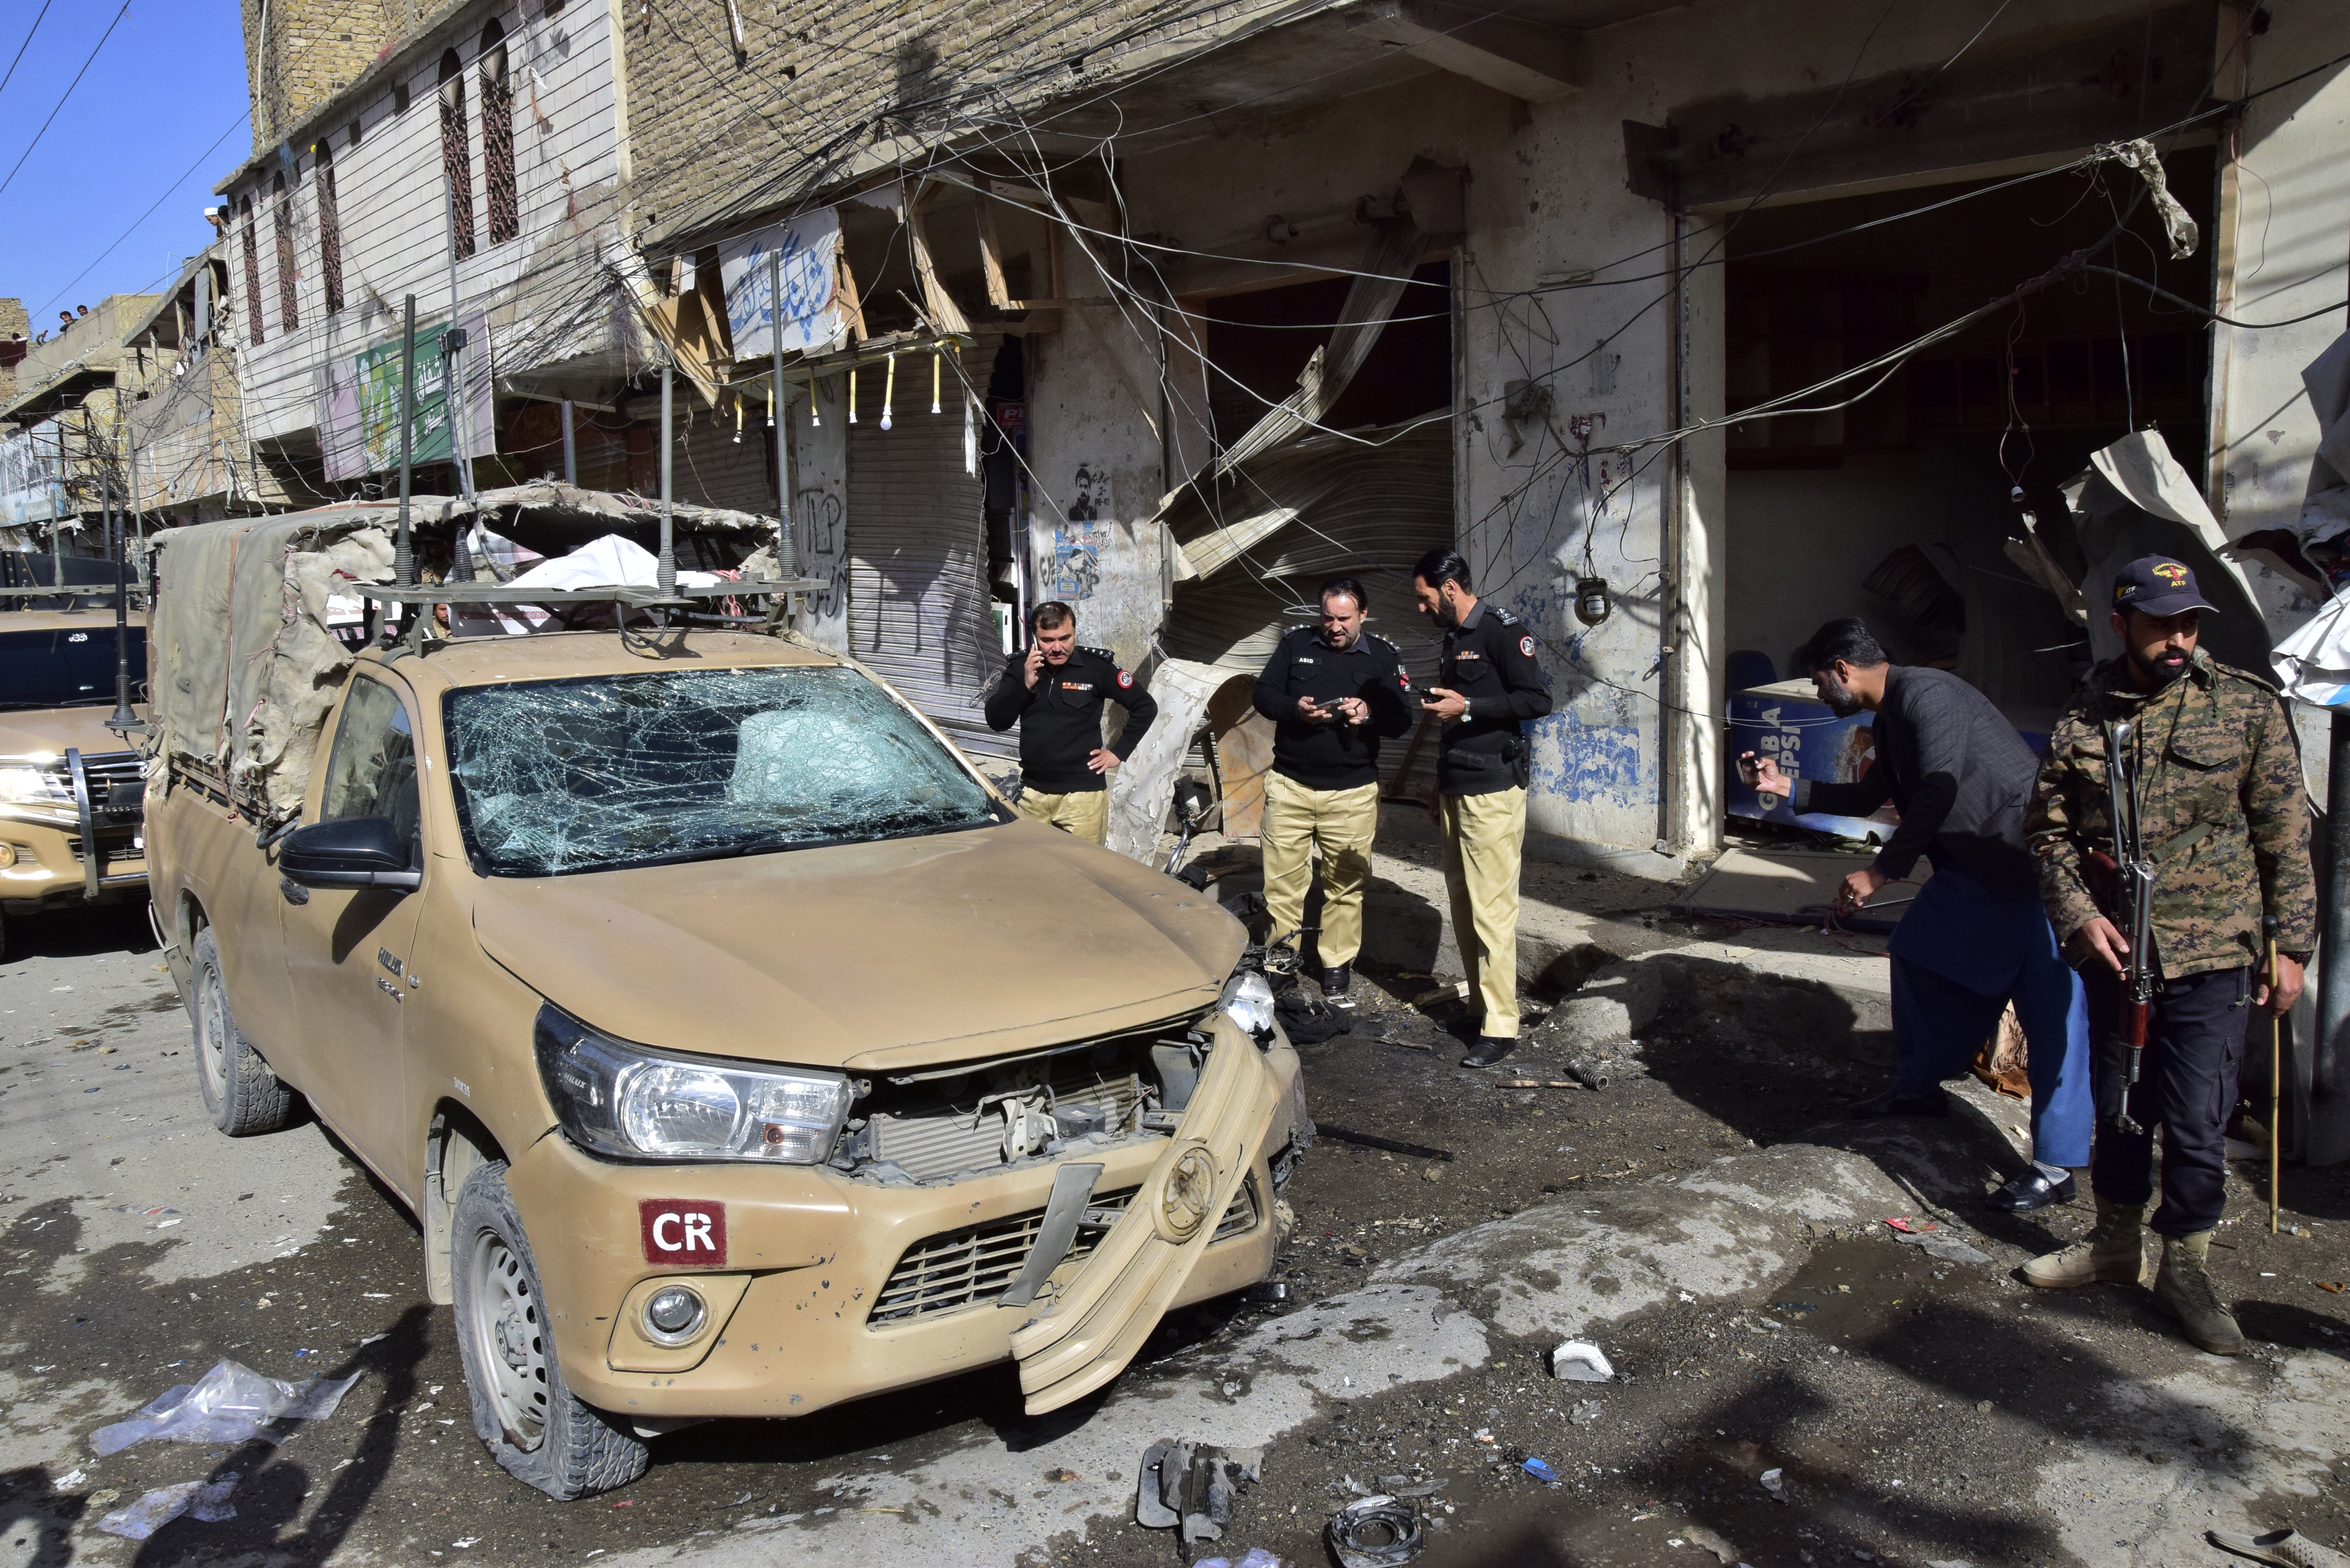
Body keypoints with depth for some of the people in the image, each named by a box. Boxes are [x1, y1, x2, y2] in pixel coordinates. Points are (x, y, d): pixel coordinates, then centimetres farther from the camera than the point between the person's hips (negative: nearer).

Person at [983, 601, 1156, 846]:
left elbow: (1146, 707, 2)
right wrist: (1025, 685, -15)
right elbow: (996, 721, -4)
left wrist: (1119, 752, -1)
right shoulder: (1019, 668, 4)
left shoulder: (1098, 667, -6)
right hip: (1033, 791, 4)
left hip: (1082, 792, -3)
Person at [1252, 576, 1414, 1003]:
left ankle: (1337, 965, 19)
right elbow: (1263, 694, 5)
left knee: (1346, 885, 5)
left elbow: (1401, 720, 1)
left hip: (1352, 792, -1)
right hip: (1290, 785, 1)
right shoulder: (1296, 644, 5)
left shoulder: (1383, 656, 2)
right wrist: (1294, 709, -16)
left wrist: (1368, 714, -21)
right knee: (1282, 880, 3)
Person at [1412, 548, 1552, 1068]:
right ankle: (1479, 1001, 20)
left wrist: (1468, 707, -20)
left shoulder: (1500, 631, -10)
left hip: (1493, 791, -9)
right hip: (1457, 789, 9)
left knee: (1492, 907, -8)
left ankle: (1501, 1025, -4)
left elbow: (1538, 699, -18)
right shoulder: (1454, 638, 18)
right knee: (1462, 902, 11)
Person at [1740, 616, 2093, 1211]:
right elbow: (1869, 797, 29)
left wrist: (1880, 871, -21)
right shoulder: (1891, 717, 15)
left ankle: (2057, 1167, -7)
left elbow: (1938, 793, -25)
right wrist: (1786, 788, 24)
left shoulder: (1925, 694, -17)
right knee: (1919, 951, 19)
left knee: (2051, 1008, -8)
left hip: (2031, 864, -11)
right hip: (1976, 865, 11)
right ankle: (1919, 1087, 34)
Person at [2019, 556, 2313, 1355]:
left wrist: (2290, 945, -3)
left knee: (2196, 1122, 2)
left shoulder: (2248, 707, -5)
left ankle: (2185, 1268, 21)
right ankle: (2116, 1241, 35)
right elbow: (2050, 830, 6)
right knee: (2118, 1107, 17)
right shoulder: (2082, 717, 0)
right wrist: (2080, 915, -7)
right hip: (2112, 950, 3)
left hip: (2209, 956, -3)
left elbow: (2286, 836, -2)